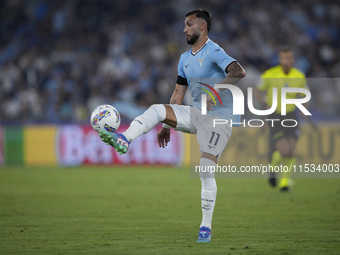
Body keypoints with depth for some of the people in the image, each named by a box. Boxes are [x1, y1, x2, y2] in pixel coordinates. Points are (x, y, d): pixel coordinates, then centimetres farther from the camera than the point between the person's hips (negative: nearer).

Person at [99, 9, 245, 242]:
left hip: (218, 118, -7)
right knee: (156, 110, -16)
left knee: (206, 170, -14)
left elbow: (238, 71, -29)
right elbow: (178, 93, 21)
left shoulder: (213, 52, -12)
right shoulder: (185, 58, 15)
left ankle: (206, 228, -6)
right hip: (195, 114, 7)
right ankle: (123, 141, -32)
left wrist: (217, 89, -42)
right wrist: (167, 126, 18)